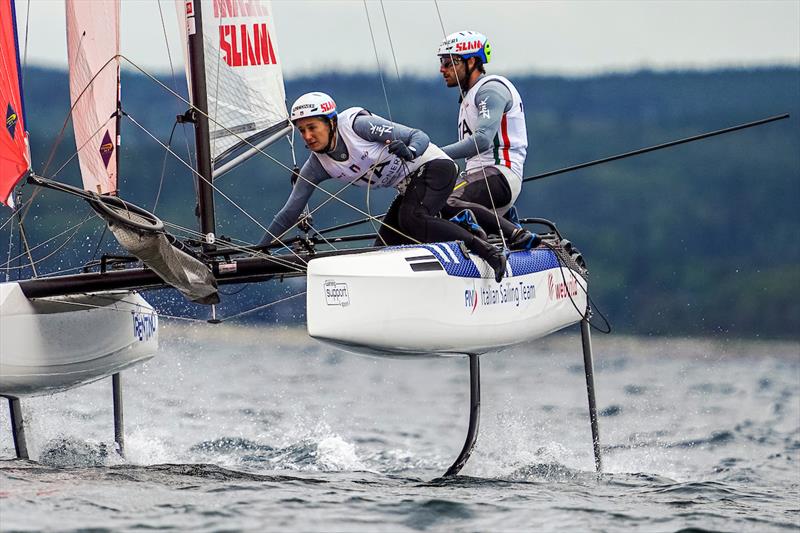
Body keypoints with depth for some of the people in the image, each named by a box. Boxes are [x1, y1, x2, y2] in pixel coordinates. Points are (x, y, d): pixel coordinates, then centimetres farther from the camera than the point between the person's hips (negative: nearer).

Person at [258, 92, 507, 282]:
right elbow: (290, 213, 2)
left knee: (411, 218, -33)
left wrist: (410, 151, -41)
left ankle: (489, 252, -29)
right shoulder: (317, 166, -4)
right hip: (409, 187, 8)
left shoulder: (357, 124, -21)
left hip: (433, 167, -8)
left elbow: (419, 136, -19)